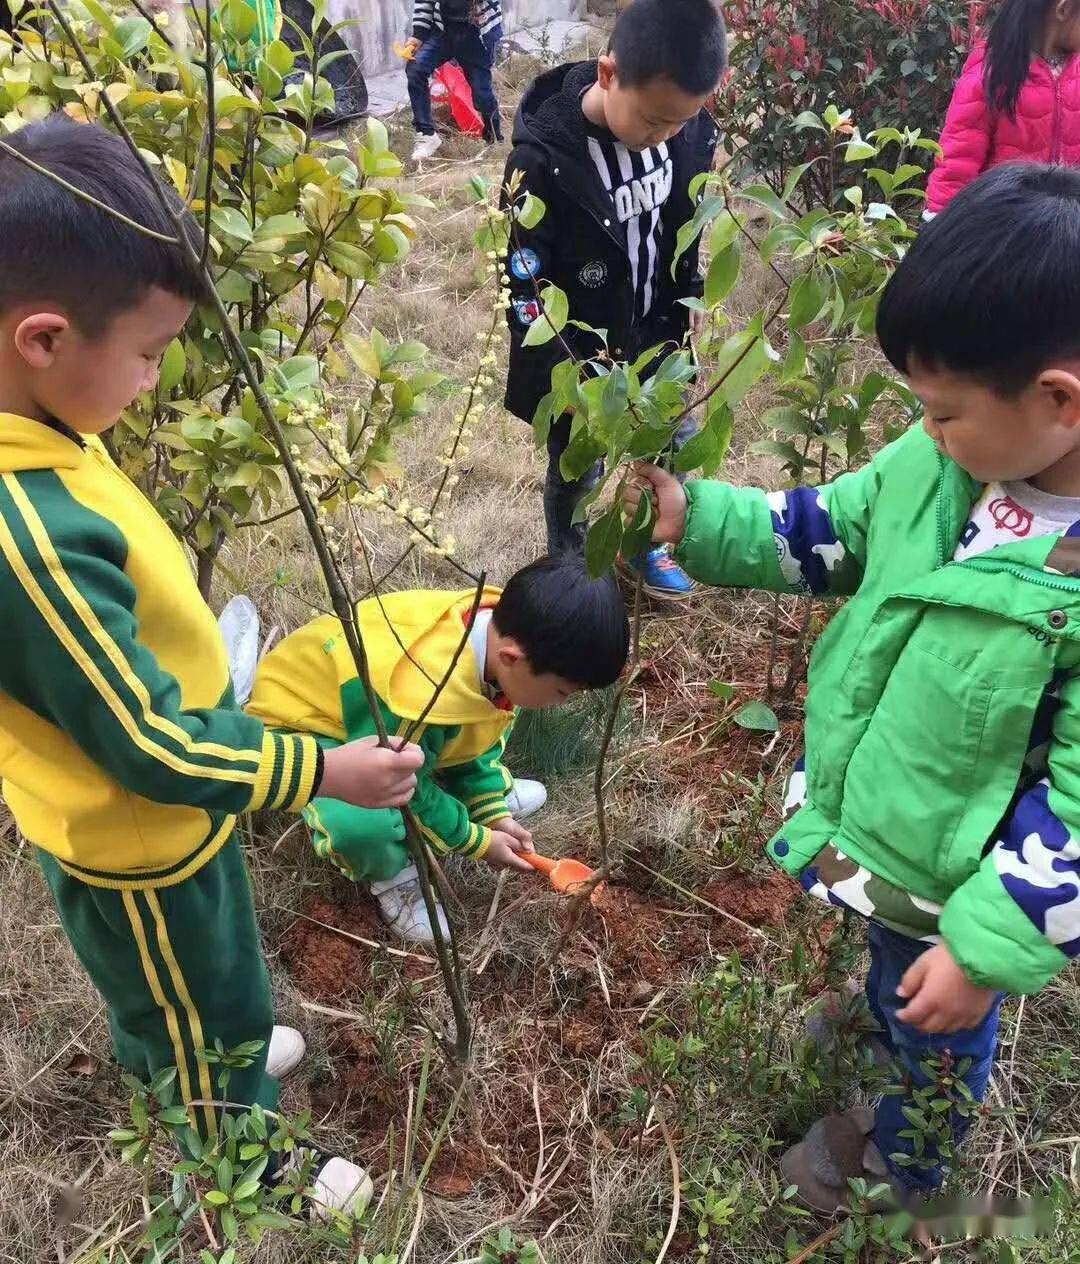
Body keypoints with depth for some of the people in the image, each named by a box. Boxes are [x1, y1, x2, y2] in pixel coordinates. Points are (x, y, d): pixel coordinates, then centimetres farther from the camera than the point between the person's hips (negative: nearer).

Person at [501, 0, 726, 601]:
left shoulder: (688, 130, -11)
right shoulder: (544, 161, -27)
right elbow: (524, 289, -23)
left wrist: (682, 315, 10)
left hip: (654, 339, 5)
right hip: (577, 357, -5)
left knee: (677, 446, 17)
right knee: (576, 471, 12)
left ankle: (648, 542, 44)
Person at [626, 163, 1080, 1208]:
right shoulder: (946, 459, -15)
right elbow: (825, 532, 2)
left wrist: (988, 947, -22)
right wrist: (696, 520, -10)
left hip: (965, 886, -5)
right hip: (868, 825, 5)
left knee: (938, 1035, 25)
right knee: (889, 970, 35)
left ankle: (899, 1168, 55)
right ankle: (878, 1020, 68)